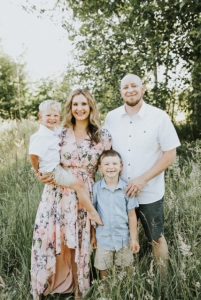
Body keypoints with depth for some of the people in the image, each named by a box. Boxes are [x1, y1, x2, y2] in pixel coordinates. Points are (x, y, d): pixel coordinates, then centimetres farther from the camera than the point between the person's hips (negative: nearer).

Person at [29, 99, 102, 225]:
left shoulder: (55, 132, 7)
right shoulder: (41, 135, -21)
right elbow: (34, 154, -28)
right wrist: (37, 170, -14)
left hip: (58, 166, 10)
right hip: (52, 170, -10)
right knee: (79, 184, -14)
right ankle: (93, 212, -5)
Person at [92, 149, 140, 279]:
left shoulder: (126, 188, -10)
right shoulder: (96, 188, -11)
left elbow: (132, 215, -4)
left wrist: (134, 239, -2)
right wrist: (93, 235, 4)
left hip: (123, 237, 0)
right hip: (103, 238, 0)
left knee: (124, 270, 17)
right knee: (103, 270, 16)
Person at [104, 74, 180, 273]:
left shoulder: (159, 117, -10)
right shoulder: (111, 117, -1)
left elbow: (170, 155, -10)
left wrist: (143, 180, -17)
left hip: (150, 193, -3)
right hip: (119, 191, 3)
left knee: (156, 239, 14)